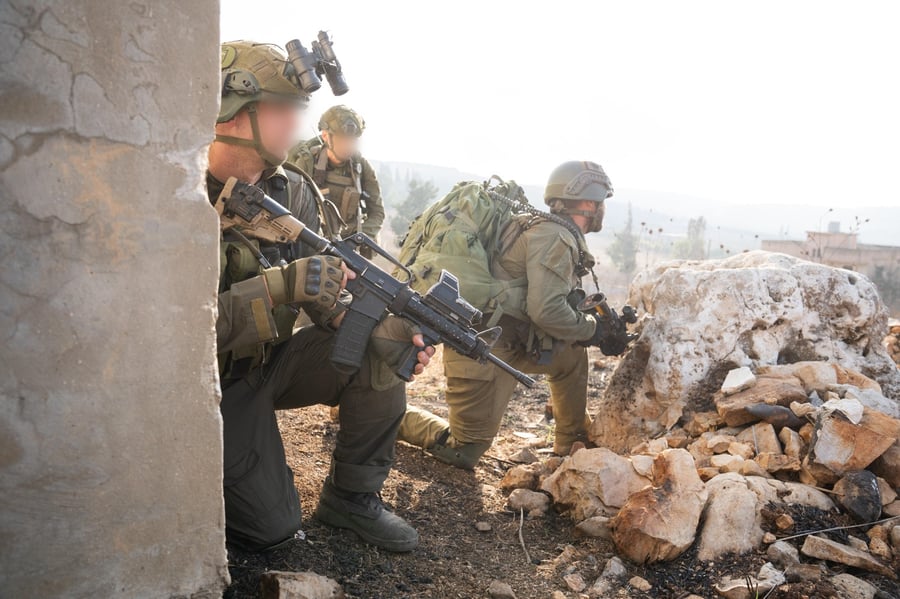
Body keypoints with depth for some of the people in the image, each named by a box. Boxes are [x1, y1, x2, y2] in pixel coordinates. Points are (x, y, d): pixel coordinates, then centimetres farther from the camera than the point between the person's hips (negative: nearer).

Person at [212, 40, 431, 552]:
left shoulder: (291, 189, -6)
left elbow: (324, 294, -7)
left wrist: (378, 329, -27)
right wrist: (278, 287, -40)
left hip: (274, 357, 5)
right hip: (217, 381, -5)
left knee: (379, 359, -18)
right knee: (271, 527, -7)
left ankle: (352, 496, 2)